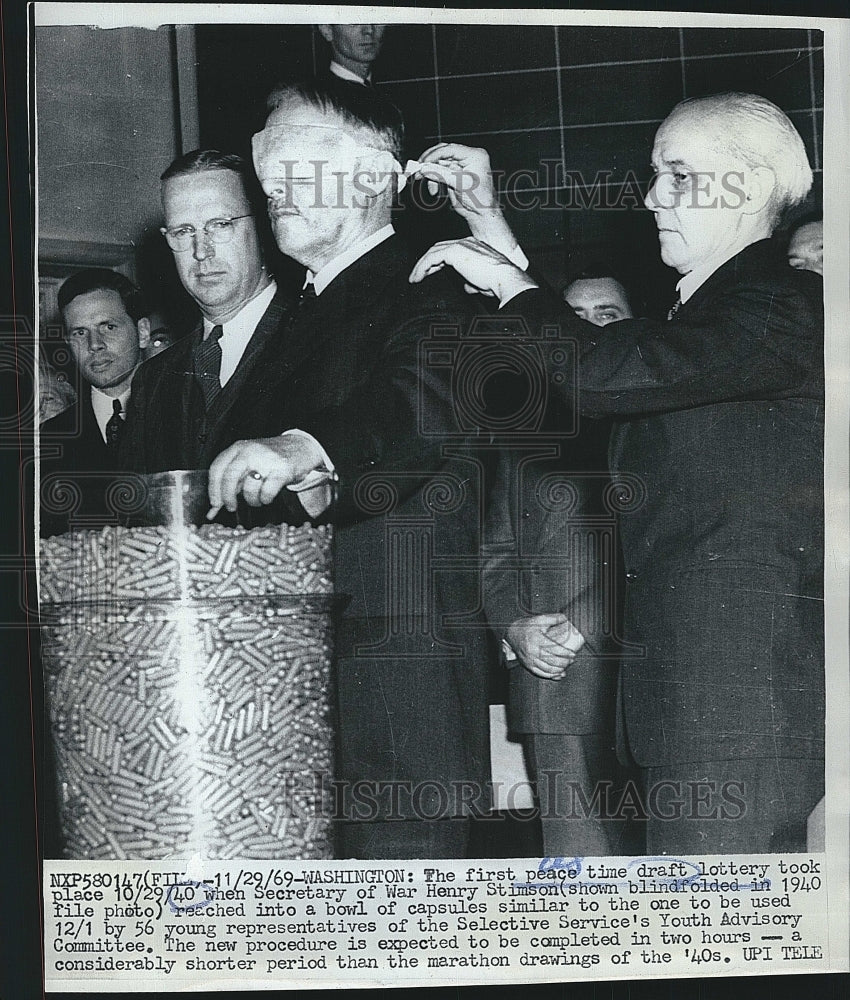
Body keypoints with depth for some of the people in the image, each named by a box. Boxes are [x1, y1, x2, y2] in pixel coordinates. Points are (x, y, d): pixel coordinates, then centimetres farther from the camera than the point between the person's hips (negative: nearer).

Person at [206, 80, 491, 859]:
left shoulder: (426, 291, -7)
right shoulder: (315, 307, 21)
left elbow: (429, 401, -29)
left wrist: (306, 448, -45)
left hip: (403, 669, -8)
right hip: (309, 661, 8)